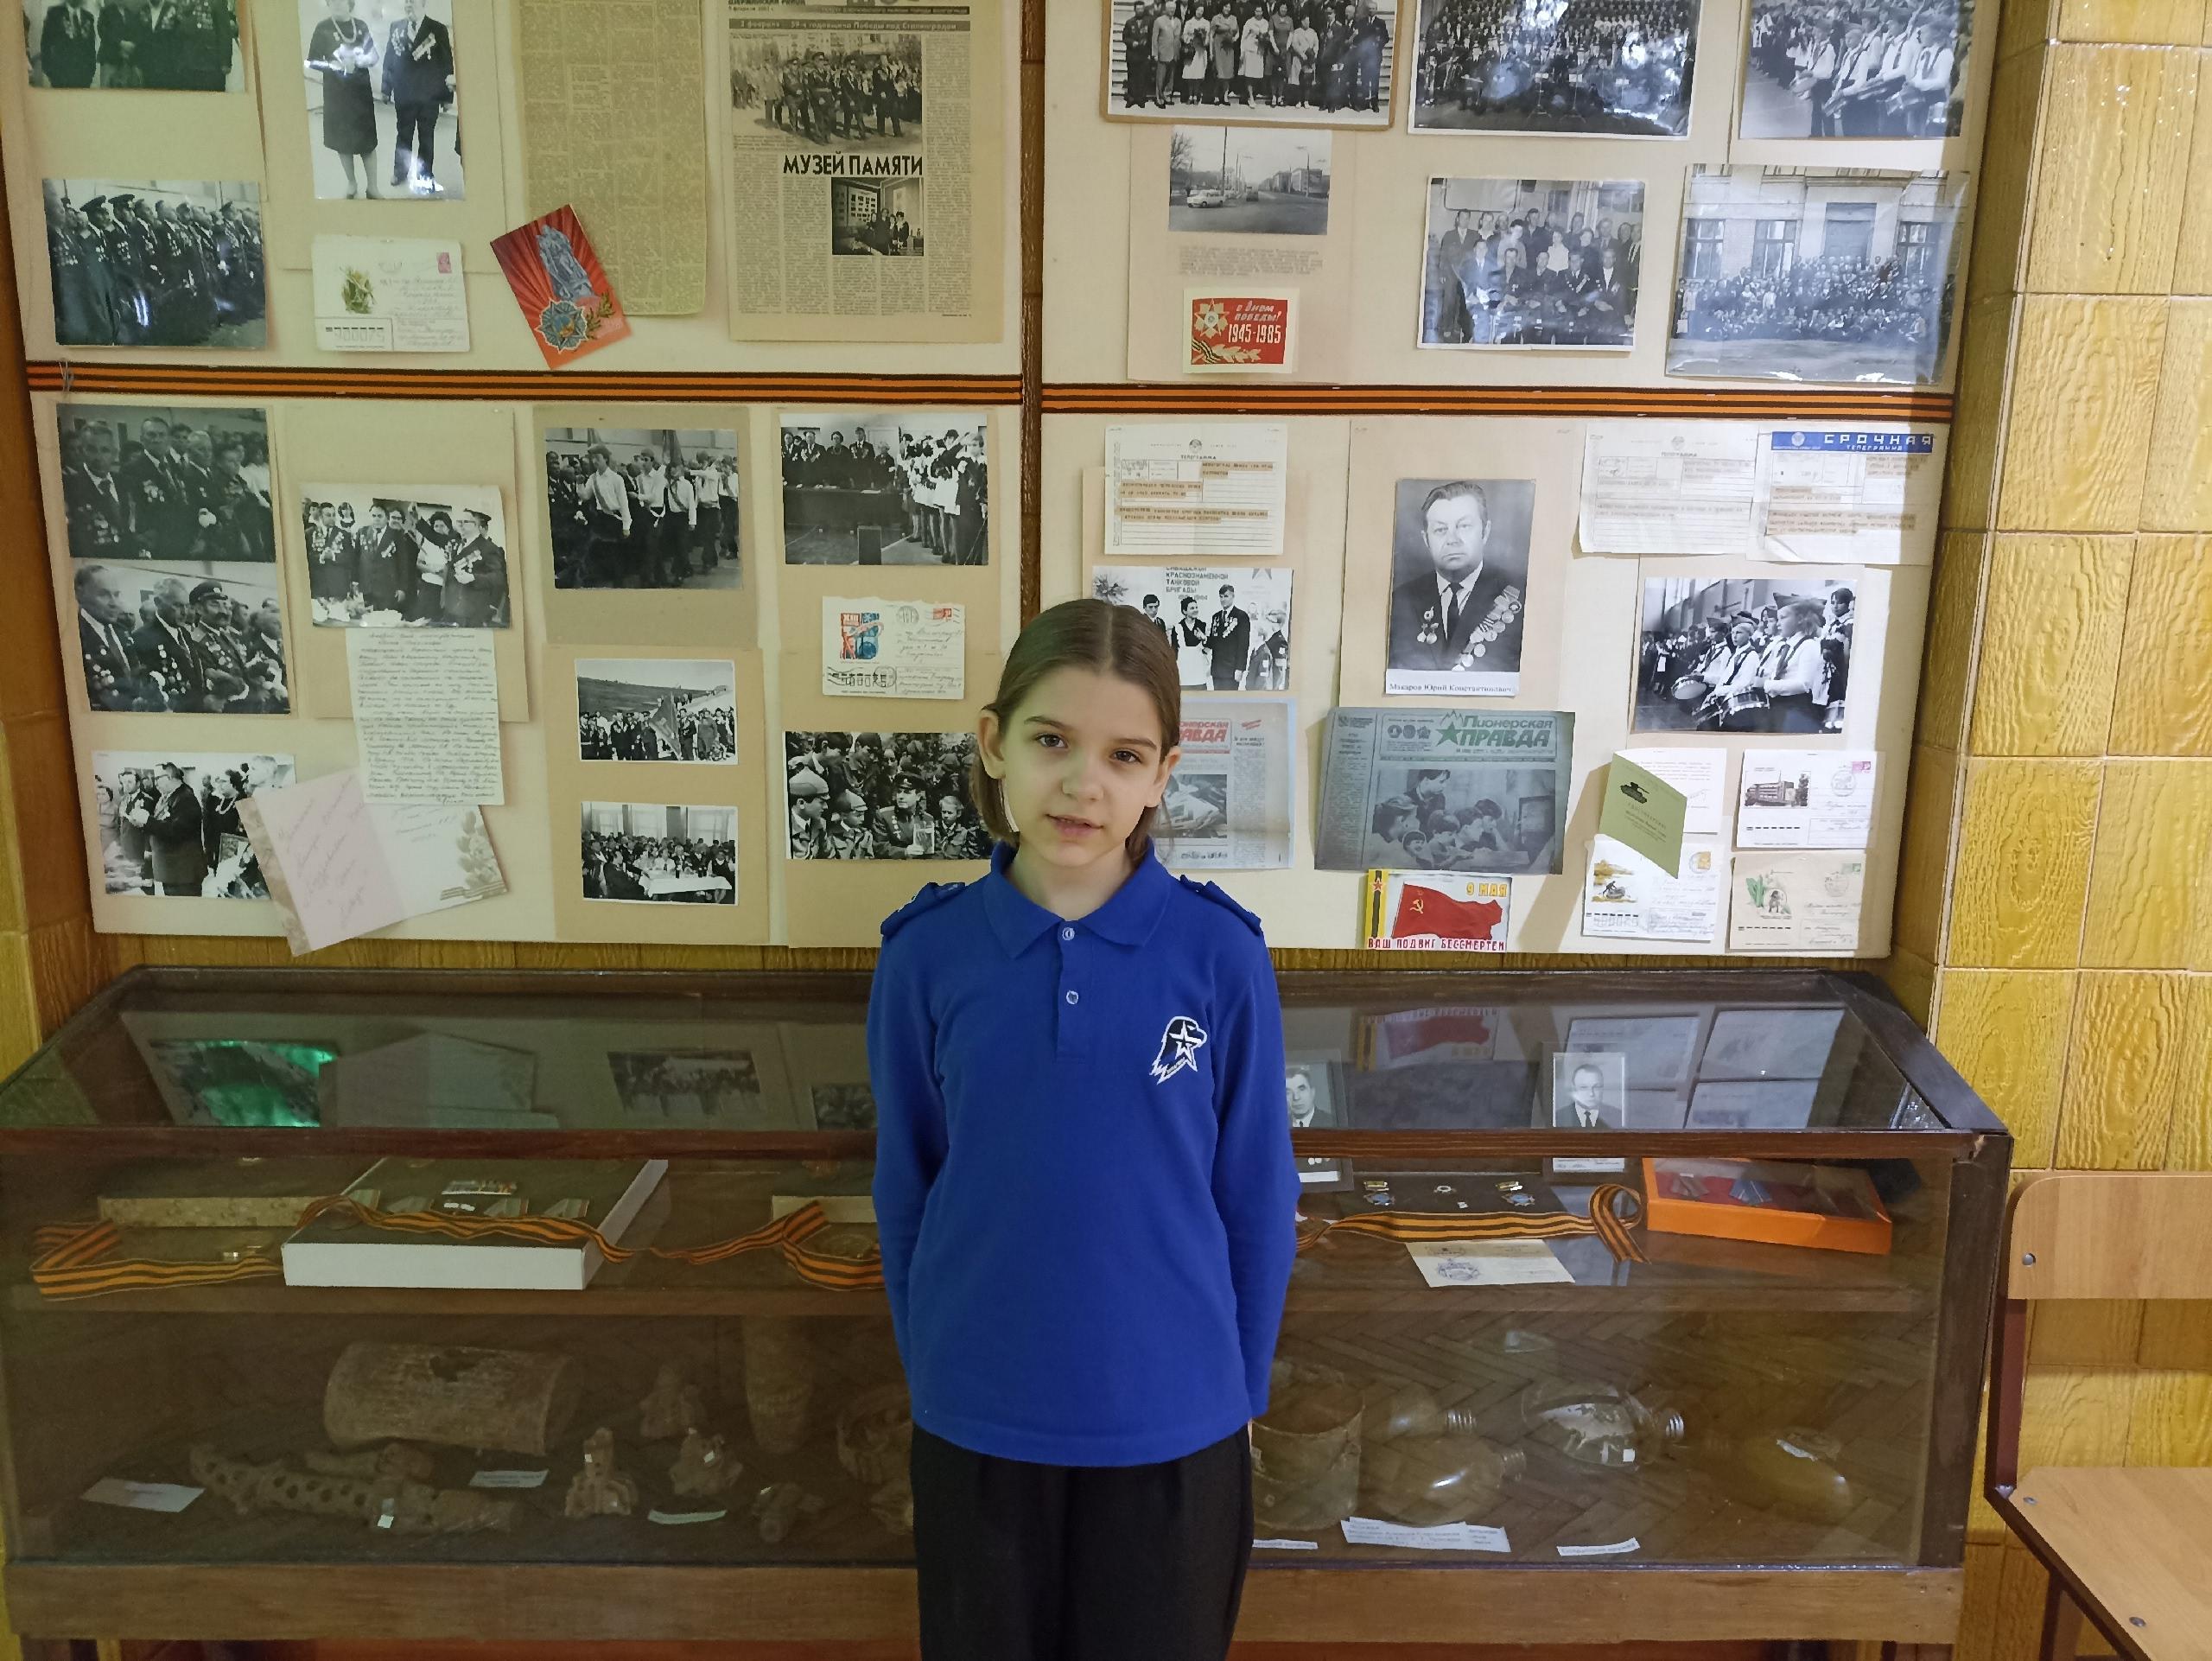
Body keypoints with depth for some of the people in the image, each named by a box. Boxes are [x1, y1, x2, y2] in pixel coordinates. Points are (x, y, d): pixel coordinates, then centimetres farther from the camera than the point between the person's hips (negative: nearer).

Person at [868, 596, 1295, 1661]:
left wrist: (1239, 1396, 3)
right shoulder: (927, 954, -10)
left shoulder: (1221, 954, -13)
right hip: (975, 1421, 1)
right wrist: (930, 1376, 7)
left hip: (1172, 1423, -1)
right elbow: (906, 1190, 1)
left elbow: (1256, 1199, -3)